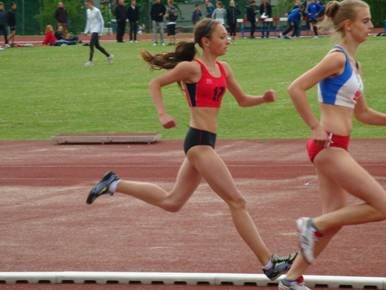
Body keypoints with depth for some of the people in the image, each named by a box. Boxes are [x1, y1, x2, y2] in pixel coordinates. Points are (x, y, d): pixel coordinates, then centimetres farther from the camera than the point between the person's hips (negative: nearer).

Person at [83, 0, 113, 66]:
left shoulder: (96, 11, -14)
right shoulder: (88, 11, 9)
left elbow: (101, 21, -9)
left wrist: (101, 31, -11)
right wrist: (86, 31, 17)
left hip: (96, 30, -8)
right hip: (92, 30, 8)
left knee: (91, 44, -15)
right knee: (97, 45, 12)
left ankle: (90, 60, -13)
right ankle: (108, 56, 27)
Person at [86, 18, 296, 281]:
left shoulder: (223, 69, 11)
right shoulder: (192, 67, -10)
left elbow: (242, 100, 19)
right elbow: (156, 84, -3)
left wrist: (263, 99, -1)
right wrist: (163, 114, -15)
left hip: (205, 142, 9)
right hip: (199, 141, -9)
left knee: (171, 202, 18)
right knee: (237, 202, -8)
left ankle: (114, 184, 25)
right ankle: (269, 263, -5)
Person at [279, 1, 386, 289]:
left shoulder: (352, 63, 16)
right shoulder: (337, 58, -12)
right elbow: (296, 88, -21)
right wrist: (316, 128, -18)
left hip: (336, 148, 10)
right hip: (329, 146, -10)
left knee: (335, 218, 12)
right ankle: (313, 225, -3)